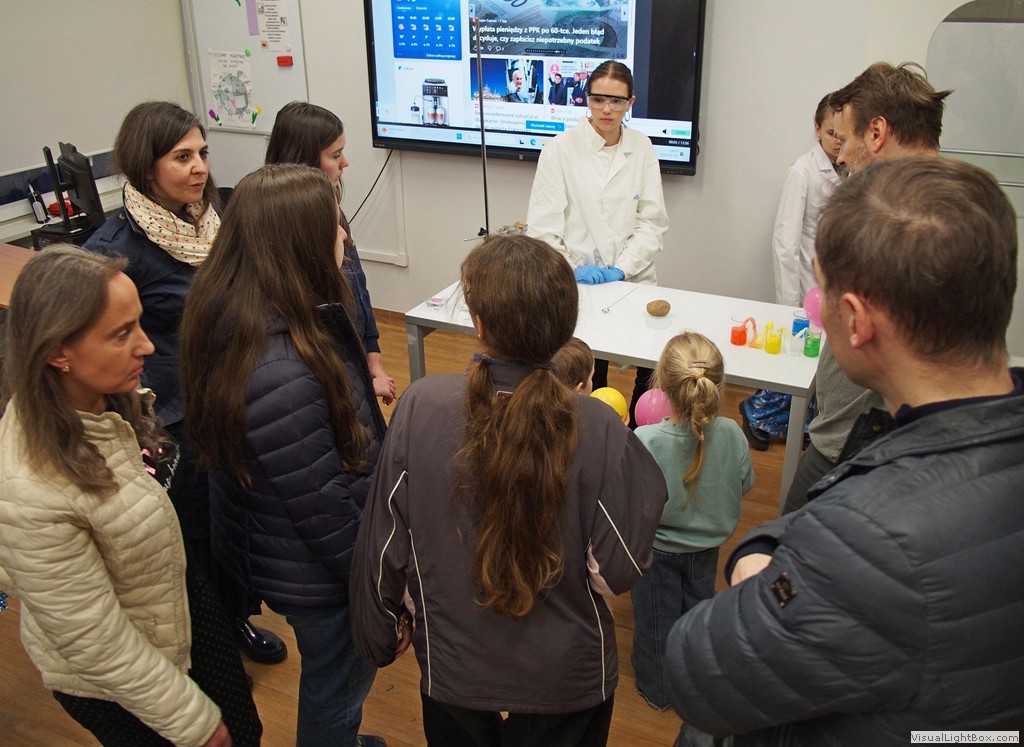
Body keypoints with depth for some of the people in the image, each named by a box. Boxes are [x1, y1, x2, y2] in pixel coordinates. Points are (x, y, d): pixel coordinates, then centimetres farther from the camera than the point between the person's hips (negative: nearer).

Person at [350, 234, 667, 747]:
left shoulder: (419, 407, -21)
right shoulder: (597, 430, -24)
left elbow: (382, 544, -10)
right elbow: (620, 570, -16)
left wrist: (380, 633, 8)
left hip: (451, 673, 1)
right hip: (567, 681, 0)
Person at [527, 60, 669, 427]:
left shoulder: (642, 149, 7)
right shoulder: (560, 149, -2)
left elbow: (653, 221, 4)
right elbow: (542, 226, -4)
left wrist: (621, 268, -10)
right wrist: (572, 270, -16)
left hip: (632, 279, 3)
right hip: (577, 285, -2)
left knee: (653, 368, -9)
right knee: (589, 381, -7)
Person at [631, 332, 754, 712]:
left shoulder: (645, 441, -37)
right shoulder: (731, 434, -26)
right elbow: (744, 484, -8)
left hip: (656, 548, -3)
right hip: (706, 546, 3)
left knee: (655, 619, 21)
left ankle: (656, 689, 43)